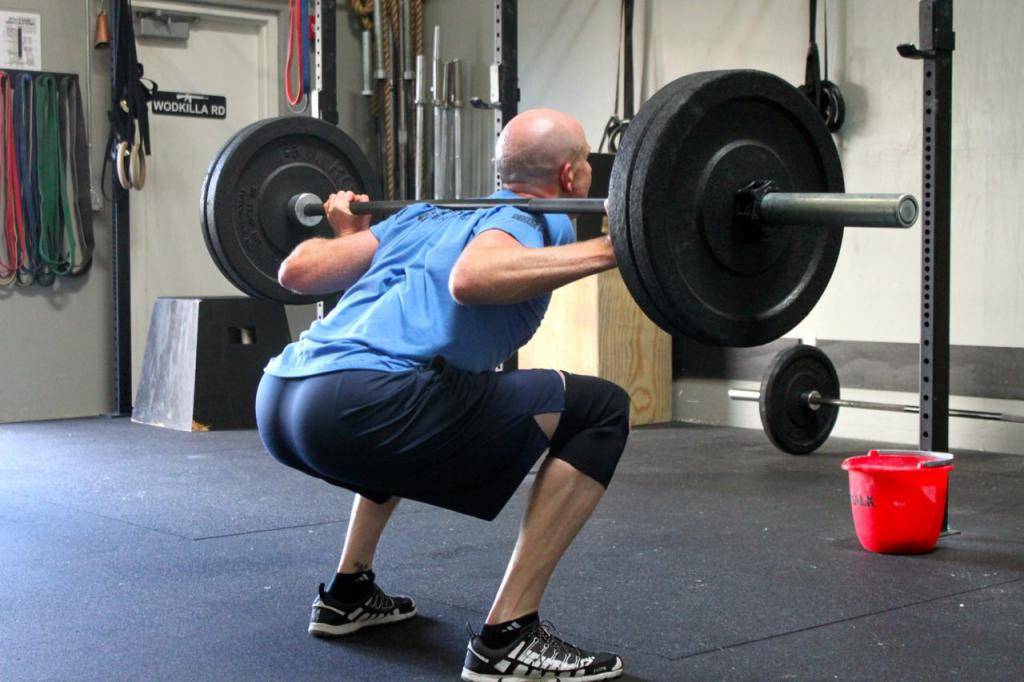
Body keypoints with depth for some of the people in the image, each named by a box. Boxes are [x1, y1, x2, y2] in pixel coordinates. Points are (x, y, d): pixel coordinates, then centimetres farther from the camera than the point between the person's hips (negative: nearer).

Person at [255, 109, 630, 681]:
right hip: (356, 407, -9)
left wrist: (348, 234, 45)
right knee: (599, 411, -3)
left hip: (277, 402, 9)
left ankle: (348, 595, 36)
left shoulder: (430, 214, 29)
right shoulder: (534, 221, 7)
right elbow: (472, 279, -18)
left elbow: (297, 272, 25)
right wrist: (607, 249, -14)